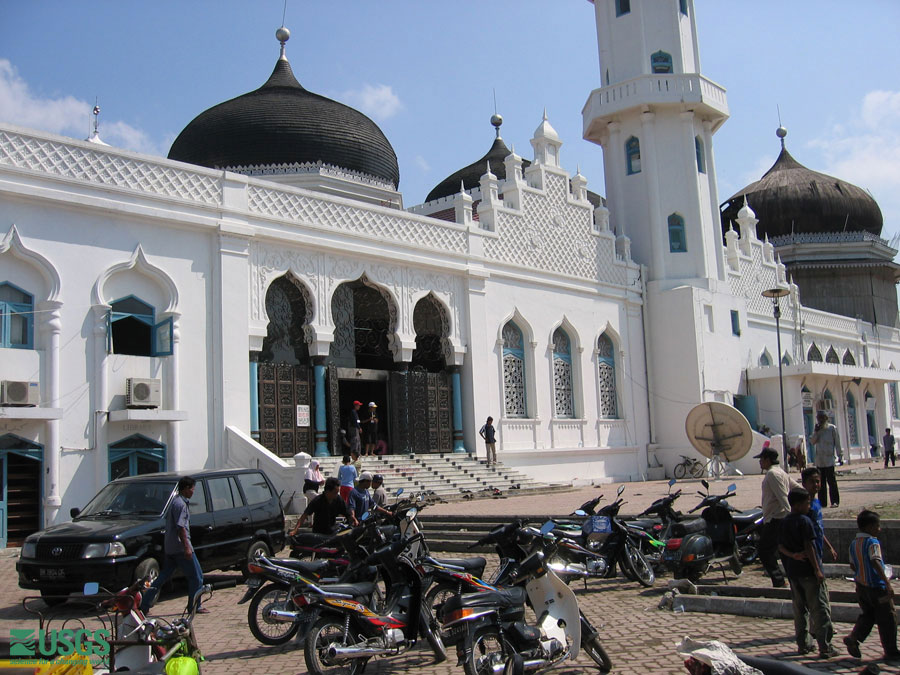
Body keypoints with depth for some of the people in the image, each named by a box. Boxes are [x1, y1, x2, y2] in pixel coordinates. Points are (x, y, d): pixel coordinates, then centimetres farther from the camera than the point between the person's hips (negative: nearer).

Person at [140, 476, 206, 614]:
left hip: (170, 547, 10)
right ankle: (194, 606, 5)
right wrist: (187, 547, -23)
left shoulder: (175, 501, 17)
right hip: (180, 547, -10)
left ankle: (144, 604, 11)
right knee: (196, 576, 0)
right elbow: (180, 527, -22)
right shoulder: (181, 504, -15)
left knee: (163, 577, 13)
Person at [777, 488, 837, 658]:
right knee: (820, 609, -1)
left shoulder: (785, 522, 9)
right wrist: (817, 569, -14)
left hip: (793, 571, 7)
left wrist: (793, 555, -7)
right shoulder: (804, 521, -13)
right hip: (808, 570, -7)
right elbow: (808, 546, -16)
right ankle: (825, 647, -2)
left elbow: (781, 547, 6)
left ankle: (803, 644, 18)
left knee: (799, 609, 14)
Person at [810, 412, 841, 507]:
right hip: (819, 460, 5)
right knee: (821, 481, 7)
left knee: (831, 480, -7)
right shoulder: (817, 429, 15)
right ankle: (822, 502, 12)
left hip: (829, 459, -5)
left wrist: (839, 456, -5)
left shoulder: (832, 428, 0)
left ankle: (835, 501, -3)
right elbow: (812, 441, 7)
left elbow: (837, 443, -1)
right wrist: (816, 432, -7)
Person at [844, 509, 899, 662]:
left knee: (867, 615, 17)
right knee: (887, 620, 6)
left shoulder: (853, 544, 6)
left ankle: (853, 638, 1)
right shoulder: (872, 542, -18)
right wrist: (887, 583, -36)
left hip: (861, 586, 7)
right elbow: (876, 562, -31)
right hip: (877, 587, -7)